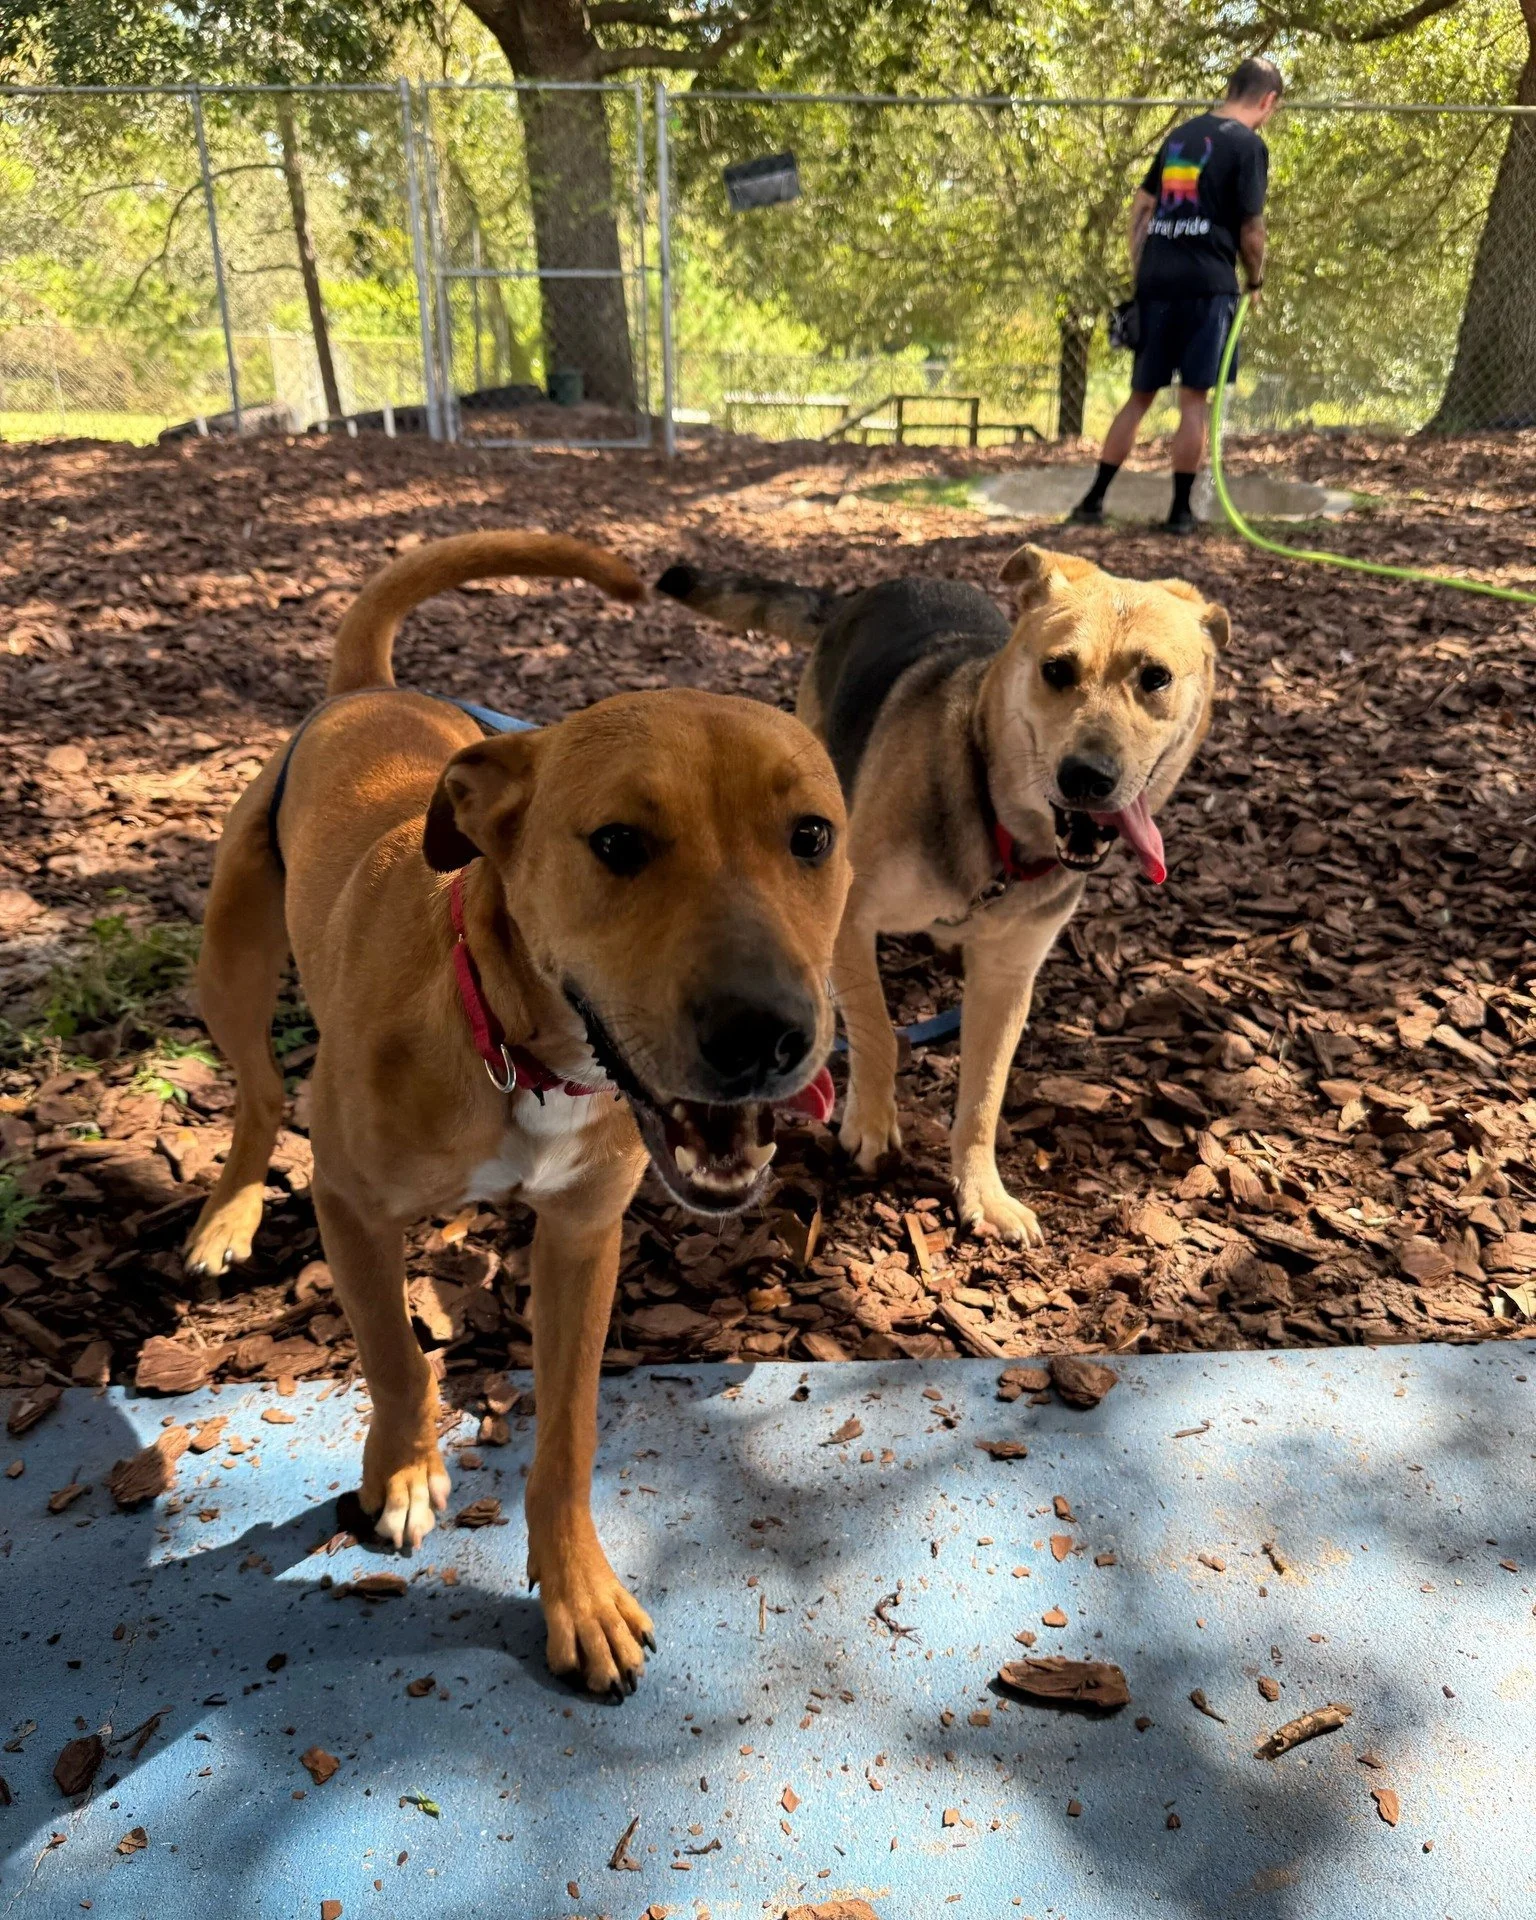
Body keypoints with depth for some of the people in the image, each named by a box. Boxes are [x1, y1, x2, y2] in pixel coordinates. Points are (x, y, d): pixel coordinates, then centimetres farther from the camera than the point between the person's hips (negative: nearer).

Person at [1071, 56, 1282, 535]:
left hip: (1156, 280, 6)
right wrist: (1255, 281, 12)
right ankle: (1180, 509, 0)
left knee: (1140, 395, 11)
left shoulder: (1180, 134, 19)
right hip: (1208, 283, -6)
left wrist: (1140, 275, 18)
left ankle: (1093, 500, 9)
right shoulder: (1247, 143, -1)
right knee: (1194, 398, -1)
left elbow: (1140, 207, 18)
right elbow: (1251, 228, -4)